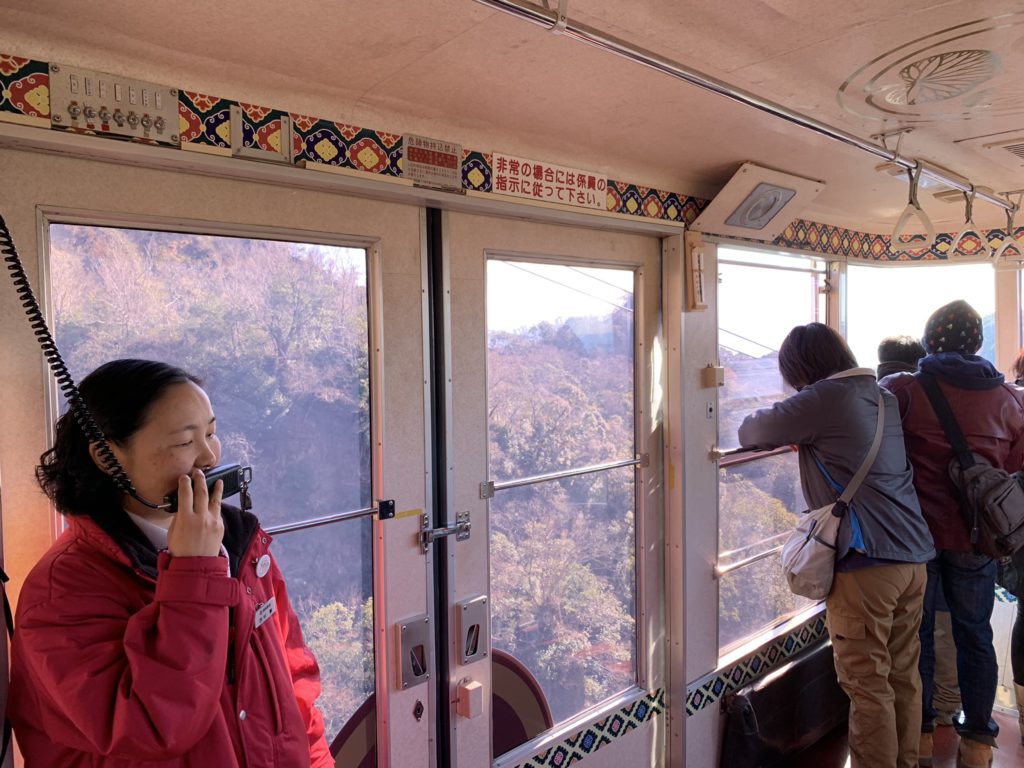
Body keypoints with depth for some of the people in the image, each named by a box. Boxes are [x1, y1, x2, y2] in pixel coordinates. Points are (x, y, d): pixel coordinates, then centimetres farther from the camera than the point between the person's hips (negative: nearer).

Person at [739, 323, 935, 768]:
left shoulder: (823, 399, -10)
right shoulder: (883, 397, 14)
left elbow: (749, 432, -4)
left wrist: (786, 432, 16)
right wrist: (804, 436, 16)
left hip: (865, 564, -8)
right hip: (913, 558, 8)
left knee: (868, 685, 1)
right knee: (904, 677, 16)